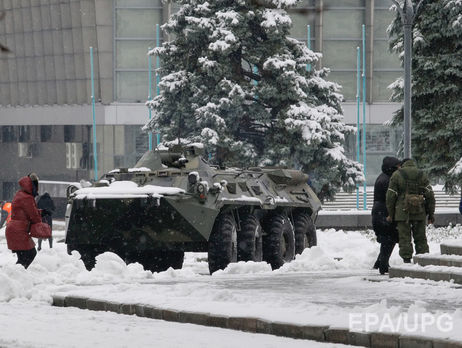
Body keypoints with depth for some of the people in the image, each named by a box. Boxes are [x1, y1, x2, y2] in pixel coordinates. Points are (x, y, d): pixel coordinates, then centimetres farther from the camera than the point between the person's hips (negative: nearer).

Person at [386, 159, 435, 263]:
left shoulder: (397, 175, 2)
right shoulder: (422, 175, 7)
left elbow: (391, 196, -1)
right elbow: (430, 195, 3)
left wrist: (390, 214, 4)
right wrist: (431, 213, 7)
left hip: (402, 212, -2)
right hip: (419, 213, 2)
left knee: (405, 239, 1)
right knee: (421, 239, 8)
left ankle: (407, 261, -4)